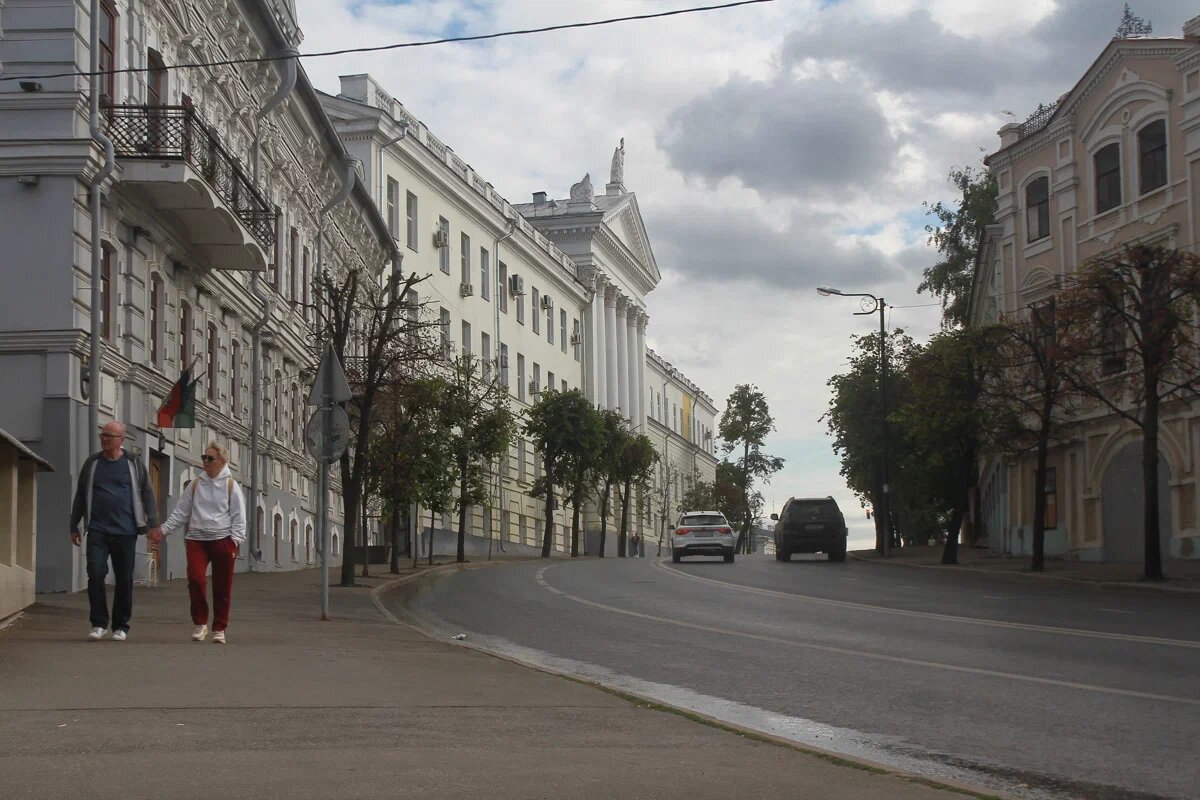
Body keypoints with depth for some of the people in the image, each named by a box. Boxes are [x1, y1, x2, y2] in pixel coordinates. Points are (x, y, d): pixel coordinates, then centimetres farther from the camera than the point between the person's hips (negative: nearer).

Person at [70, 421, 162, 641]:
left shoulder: (133, 464, 6)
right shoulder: (92, 463, 9)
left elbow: (147, 494, 6)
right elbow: (80, 496, 15)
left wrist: (153, 524, -2)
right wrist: (74, 526, 15)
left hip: (125, 531, 0)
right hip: (97, 531, 1)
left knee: (124, 580, 3)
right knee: (95, 574, -12)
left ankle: (120, 627, 14)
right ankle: (99, 623, -1)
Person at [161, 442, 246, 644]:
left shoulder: (231, 485, 2)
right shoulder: (195, 485, 10)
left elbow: (238, 516, -1)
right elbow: (180, 512, 10)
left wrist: (235, 539, -11)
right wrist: (164, 529, -1)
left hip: (222, 540, -2)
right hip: (197, 539, 2)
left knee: (222, 587, 3)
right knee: (195, 579, -14)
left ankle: (219, 628, 14)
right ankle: (200, 623, 1)